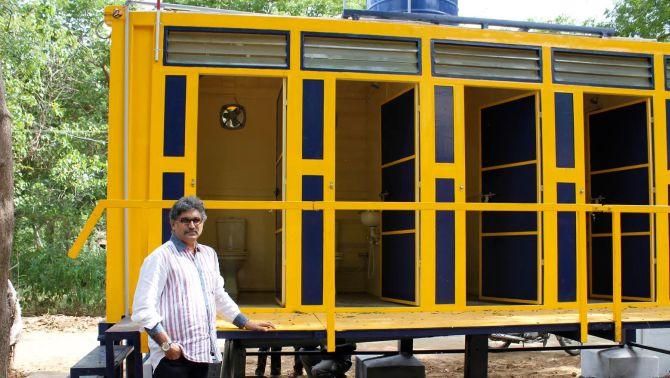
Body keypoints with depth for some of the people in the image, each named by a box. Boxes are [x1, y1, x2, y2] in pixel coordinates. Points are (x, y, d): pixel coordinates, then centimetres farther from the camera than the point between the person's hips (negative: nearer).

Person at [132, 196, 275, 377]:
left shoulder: (209, 254, 14)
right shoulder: (161, 257, -8)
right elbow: (143, 308, -13)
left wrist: (247, 323, 26)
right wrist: (166, 345, -17)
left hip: (204, 353, 7)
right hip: (173, 356, -6)